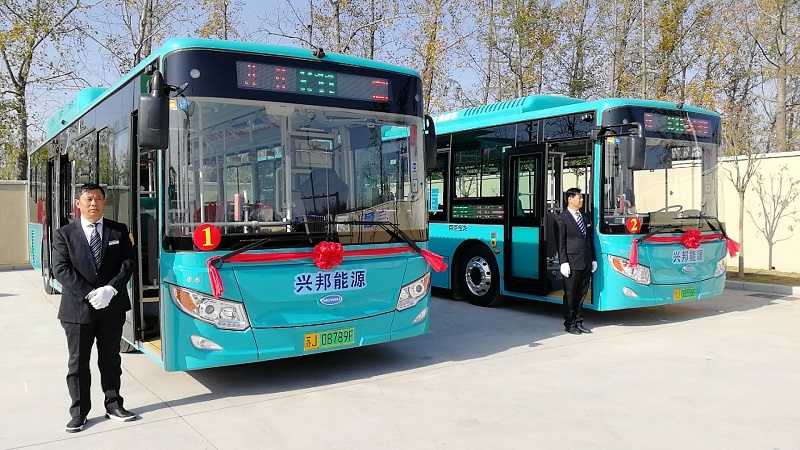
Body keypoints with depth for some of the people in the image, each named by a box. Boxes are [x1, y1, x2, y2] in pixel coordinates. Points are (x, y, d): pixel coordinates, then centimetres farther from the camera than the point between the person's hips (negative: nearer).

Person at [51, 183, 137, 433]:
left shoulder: (119, 231, 5)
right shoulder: (64, 234, 0)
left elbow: (127, 263, -1)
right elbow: (61, 269, -7)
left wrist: (110, 289, -16)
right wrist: (89, 294, -16)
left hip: (112, 307, 2)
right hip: (77, 308, -1)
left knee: (111, 359, 12)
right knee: (78, 363, 7)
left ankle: (113, 405, 23)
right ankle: (79, 413, 18)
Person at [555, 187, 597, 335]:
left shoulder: (585, 217, 16)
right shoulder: (562, 219, -5)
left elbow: (590, 239, 18)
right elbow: (561, 243, -9)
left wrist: (593, 259, 13)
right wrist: (563, 262, -15)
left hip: (586, 263, 7)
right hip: (572, 263, -6)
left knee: (581, 294, 11)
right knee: (570, 294, 2)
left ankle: (578, 322, 21)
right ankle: (569, 324, 11)